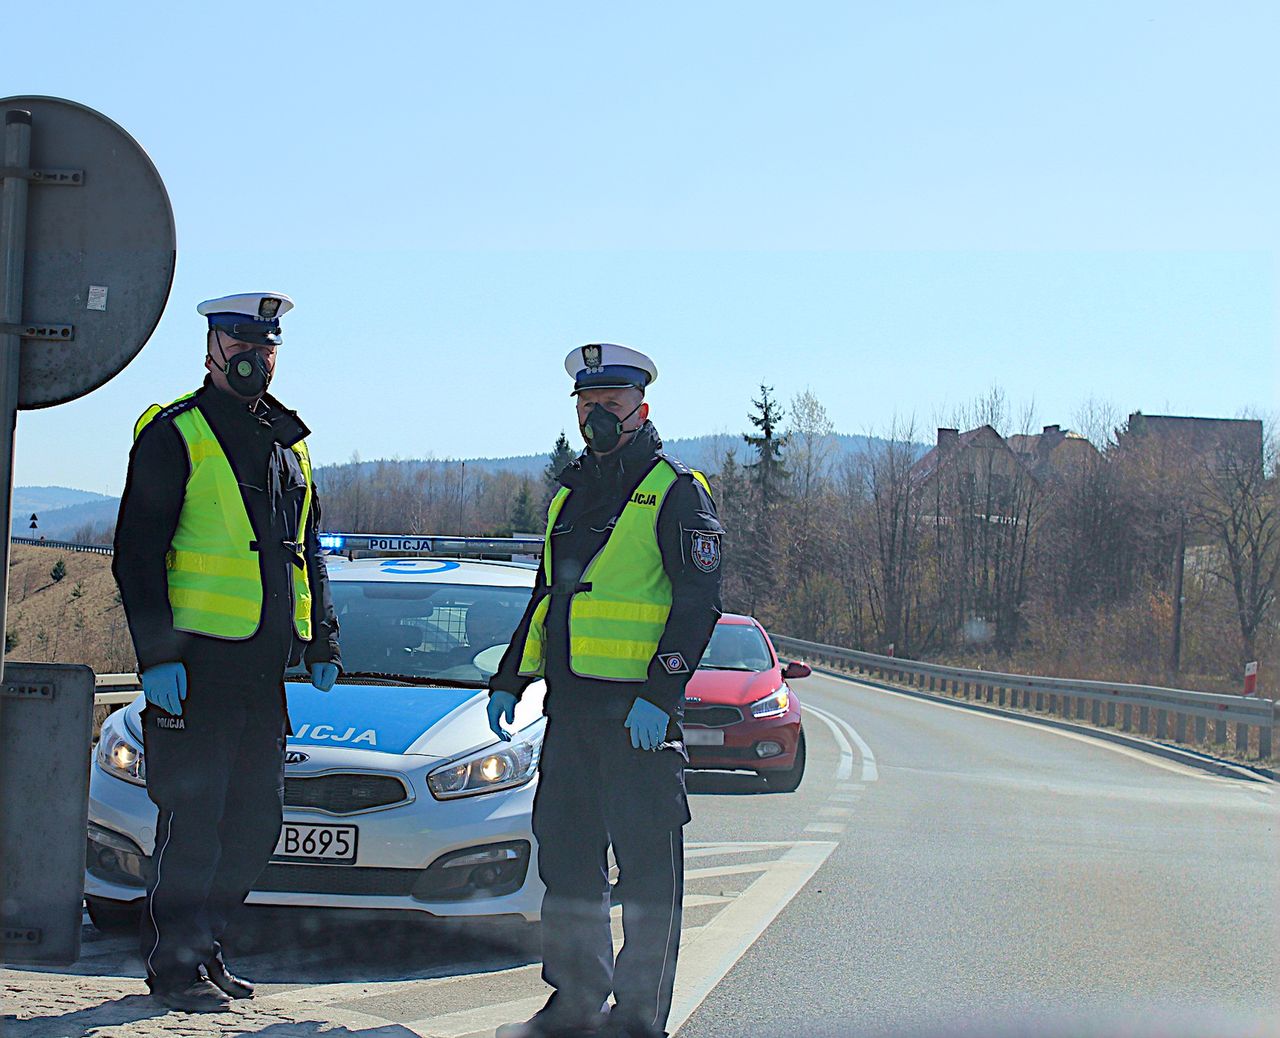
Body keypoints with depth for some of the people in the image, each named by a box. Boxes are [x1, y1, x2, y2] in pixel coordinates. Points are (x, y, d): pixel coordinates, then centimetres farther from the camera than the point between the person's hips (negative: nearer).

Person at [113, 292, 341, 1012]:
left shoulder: (290, 445, 17)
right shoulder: (175, 434, -4)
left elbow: (309, 555, 25)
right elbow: (137, 554, -8)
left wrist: (324, 643, 16)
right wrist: (157, 655, -16)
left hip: (265, 670, 7)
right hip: (197, 666, -7)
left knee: (256, 821, 9)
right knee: (193, 820, -5)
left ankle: (206, 947, 21)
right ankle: (175, 966, 4)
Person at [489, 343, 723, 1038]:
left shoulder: (675, 491, -4)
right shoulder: (571, 493, 18)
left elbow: (699, 602, -12)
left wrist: (660, 695, -20)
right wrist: (508, 681, 20)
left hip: (639, 710, -7)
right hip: (570, 706, 8)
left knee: (647, 868, -3)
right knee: (566, 857, 10)